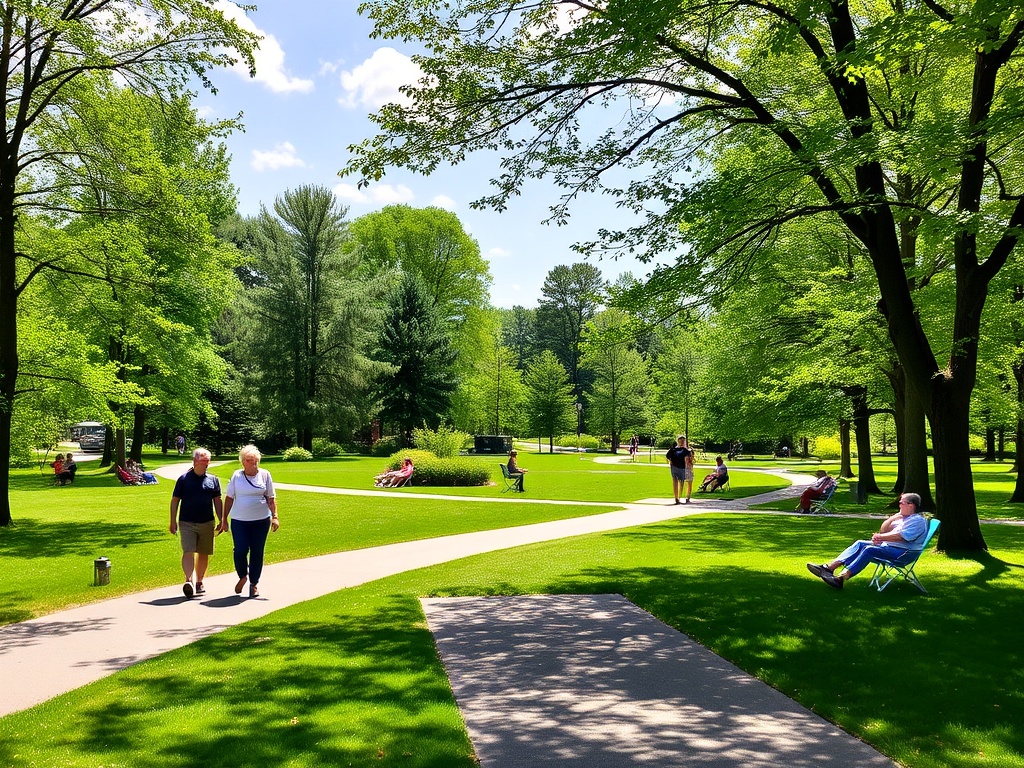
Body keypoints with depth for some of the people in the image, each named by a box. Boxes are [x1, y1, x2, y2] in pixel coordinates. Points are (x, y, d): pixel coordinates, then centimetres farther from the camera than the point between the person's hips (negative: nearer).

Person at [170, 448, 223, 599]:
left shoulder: (213, 480, 8)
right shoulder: (184, 479, 0)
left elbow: (217, 501, 13)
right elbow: (175, 500, 3)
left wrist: (221, 520, 7)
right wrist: (173, 521, -2)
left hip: (207, 523, 3)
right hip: (187, 523, -3)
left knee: (204, 554, 9)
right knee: (188, 552, -15)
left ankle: (199, 582, 21)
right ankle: (188, 580, -21)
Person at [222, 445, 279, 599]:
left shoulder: (265, 475, 3)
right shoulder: (236, 476, 3)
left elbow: (271, 498, 5)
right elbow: (229, 498, 8)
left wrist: (275, 517, -4)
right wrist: (224, 519, 6)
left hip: (261, 520, 0)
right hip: (239, 520, 0)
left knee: (257, 553, 5)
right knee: (240, 551, -8)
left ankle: (254, 583, 20)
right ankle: (242, 577, 19)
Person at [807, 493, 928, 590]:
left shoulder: (918, 520, -6)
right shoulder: (902, 518, 24)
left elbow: (900, 537, -19)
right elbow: (883, 530, 20)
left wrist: (880, 537, -13)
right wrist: (892, 518, 5)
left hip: (902, 552, -10)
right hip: (887, 546, 10)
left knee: (870, 550, -30)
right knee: (860, 543, -6)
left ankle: (841, 578, -41)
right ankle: (830, 567, -20)